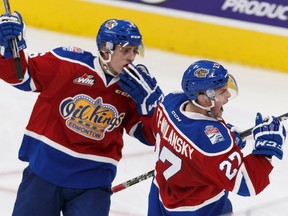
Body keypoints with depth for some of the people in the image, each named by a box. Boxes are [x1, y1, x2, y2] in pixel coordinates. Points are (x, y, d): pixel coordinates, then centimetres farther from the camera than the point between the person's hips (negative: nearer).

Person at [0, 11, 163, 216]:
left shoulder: (133, 84, -4)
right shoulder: (69, 63, -14)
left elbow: (150, 134, 1)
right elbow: (21, 73, -8)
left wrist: (149, 99, -15)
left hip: (93, 182, 1)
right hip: (44, 170, -1)